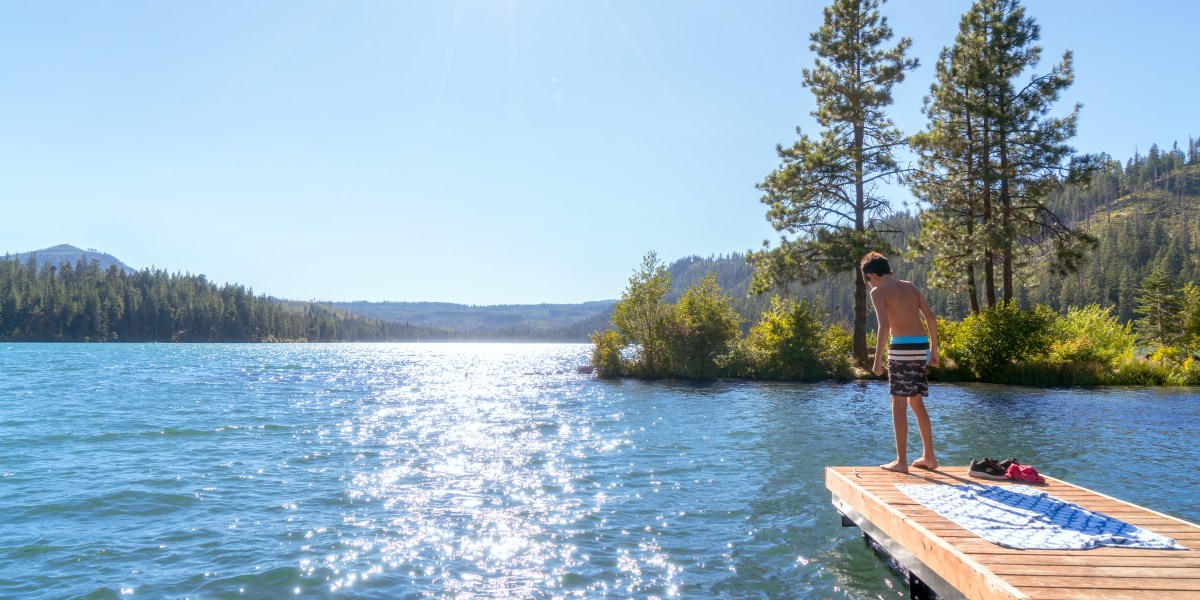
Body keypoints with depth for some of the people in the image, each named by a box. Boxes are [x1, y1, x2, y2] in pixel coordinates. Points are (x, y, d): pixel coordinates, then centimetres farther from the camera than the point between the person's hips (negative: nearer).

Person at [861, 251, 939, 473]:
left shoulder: (878, 291, -2)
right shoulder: (910, 286, 16)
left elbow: (884, 325, -15)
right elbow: (931, 318, 10)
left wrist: (878, 360, -12)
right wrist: (934, 349, 16)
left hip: (902, 347, -6)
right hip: (921, 346, 6)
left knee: (899, 404, 1)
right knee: (916, 402, 17)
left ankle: (901, 461, 2)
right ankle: (929, 456, 23)